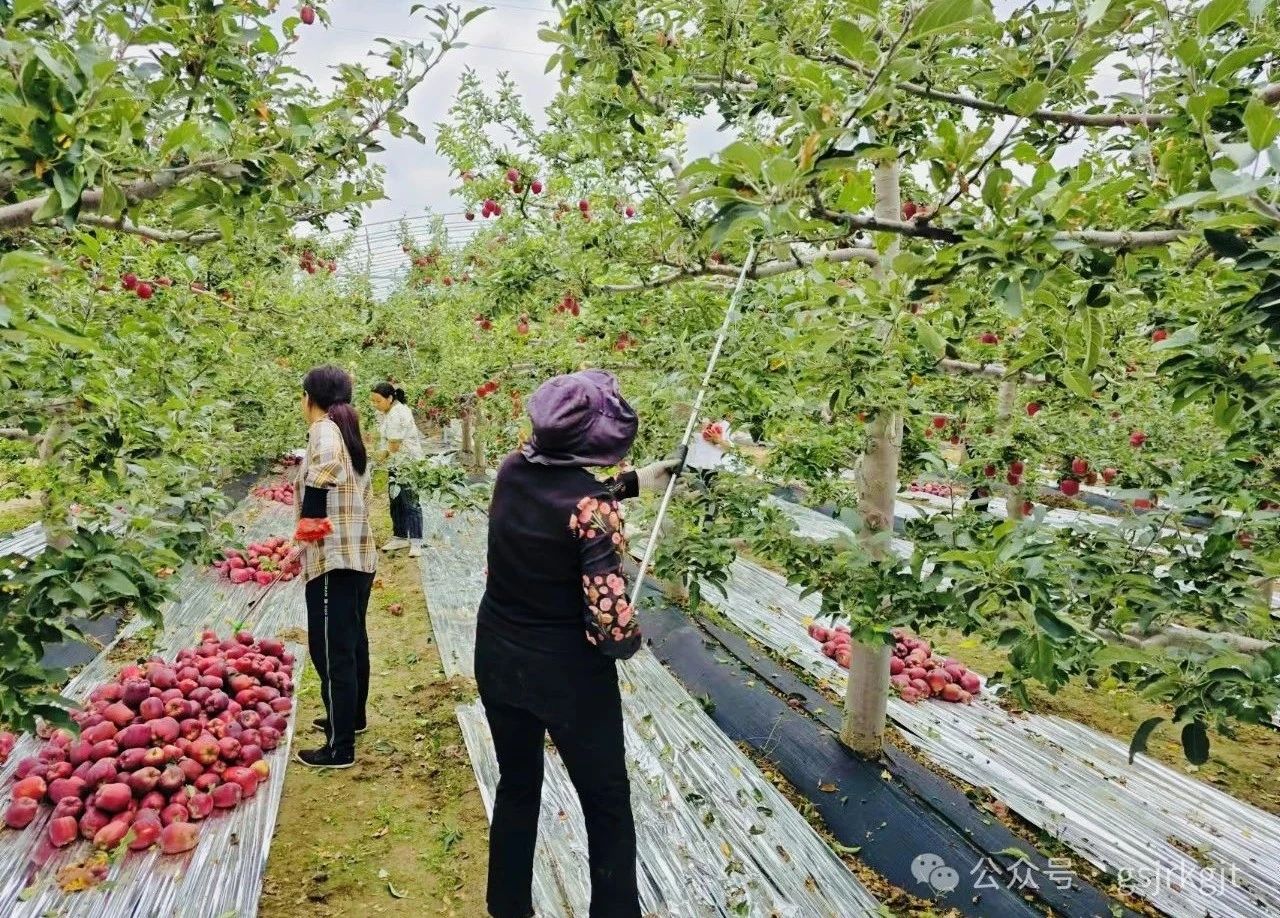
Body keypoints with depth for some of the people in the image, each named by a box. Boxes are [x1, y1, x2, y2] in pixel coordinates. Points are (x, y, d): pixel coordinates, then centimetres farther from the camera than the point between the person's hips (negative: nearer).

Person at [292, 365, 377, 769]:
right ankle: (353, 717, 39)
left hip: (333, 558, -10)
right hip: (360, 553, 10)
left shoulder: (324, 429, -12)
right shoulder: (350, 431, 14)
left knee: (332, 652, -2)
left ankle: (339, 748, 6)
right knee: (352, 642, 22)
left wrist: (308, 520, -16)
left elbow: (324, 470, -30)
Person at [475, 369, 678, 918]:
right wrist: (630, 639, -5)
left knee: (516, 788, 26)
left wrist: (635, 481, 15)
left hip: (498, 658, 7)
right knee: (607, 805, 16)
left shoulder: (513, 470, -6)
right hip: (568, 673, -6)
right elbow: (610, 624, -27)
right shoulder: (593, 508, -25)